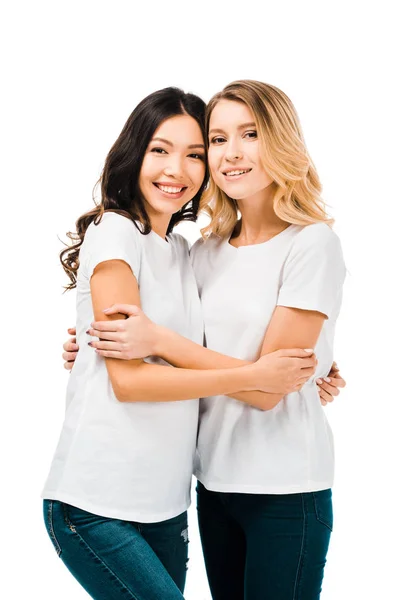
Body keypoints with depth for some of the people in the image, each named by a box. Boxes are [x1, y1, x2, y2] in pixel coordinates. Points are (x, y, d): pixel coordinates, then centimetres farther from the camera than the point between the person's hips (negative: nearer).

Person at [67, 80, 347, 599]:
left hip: (284, 491, -5)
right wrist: (97, 346, 0)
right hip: (214, 479, 6)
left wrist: (158, 340, -19)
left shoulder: (312, 243, -11)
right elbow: (185, 352, 15)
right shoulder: (206, 252, 6)